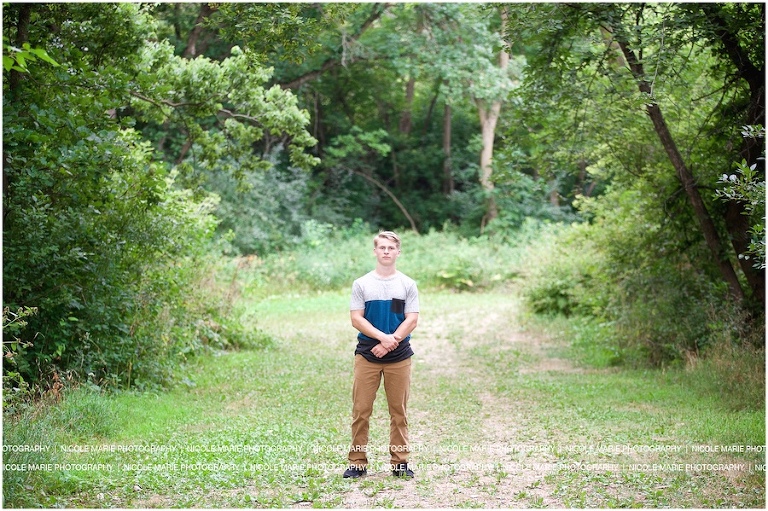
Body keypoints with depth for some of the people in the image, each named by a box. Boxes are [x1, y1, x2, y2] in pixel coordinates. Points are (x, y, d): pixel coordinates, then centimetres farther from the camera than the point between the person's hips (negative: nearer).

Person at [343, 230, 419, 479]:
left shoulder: (408, 284, 7)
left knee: (398, 411, 4)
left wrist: (390, 342, -12)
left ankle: (400, 461, 11)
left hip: (399, 357, 0)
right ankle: (358, 462, 4)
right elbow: (356, 318, -1)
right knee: (361, 410, -2)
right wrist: (382, 336, -15)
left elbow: (412, 320, 0)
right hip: (367, 355, 0)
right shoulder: (362, 284, 6)